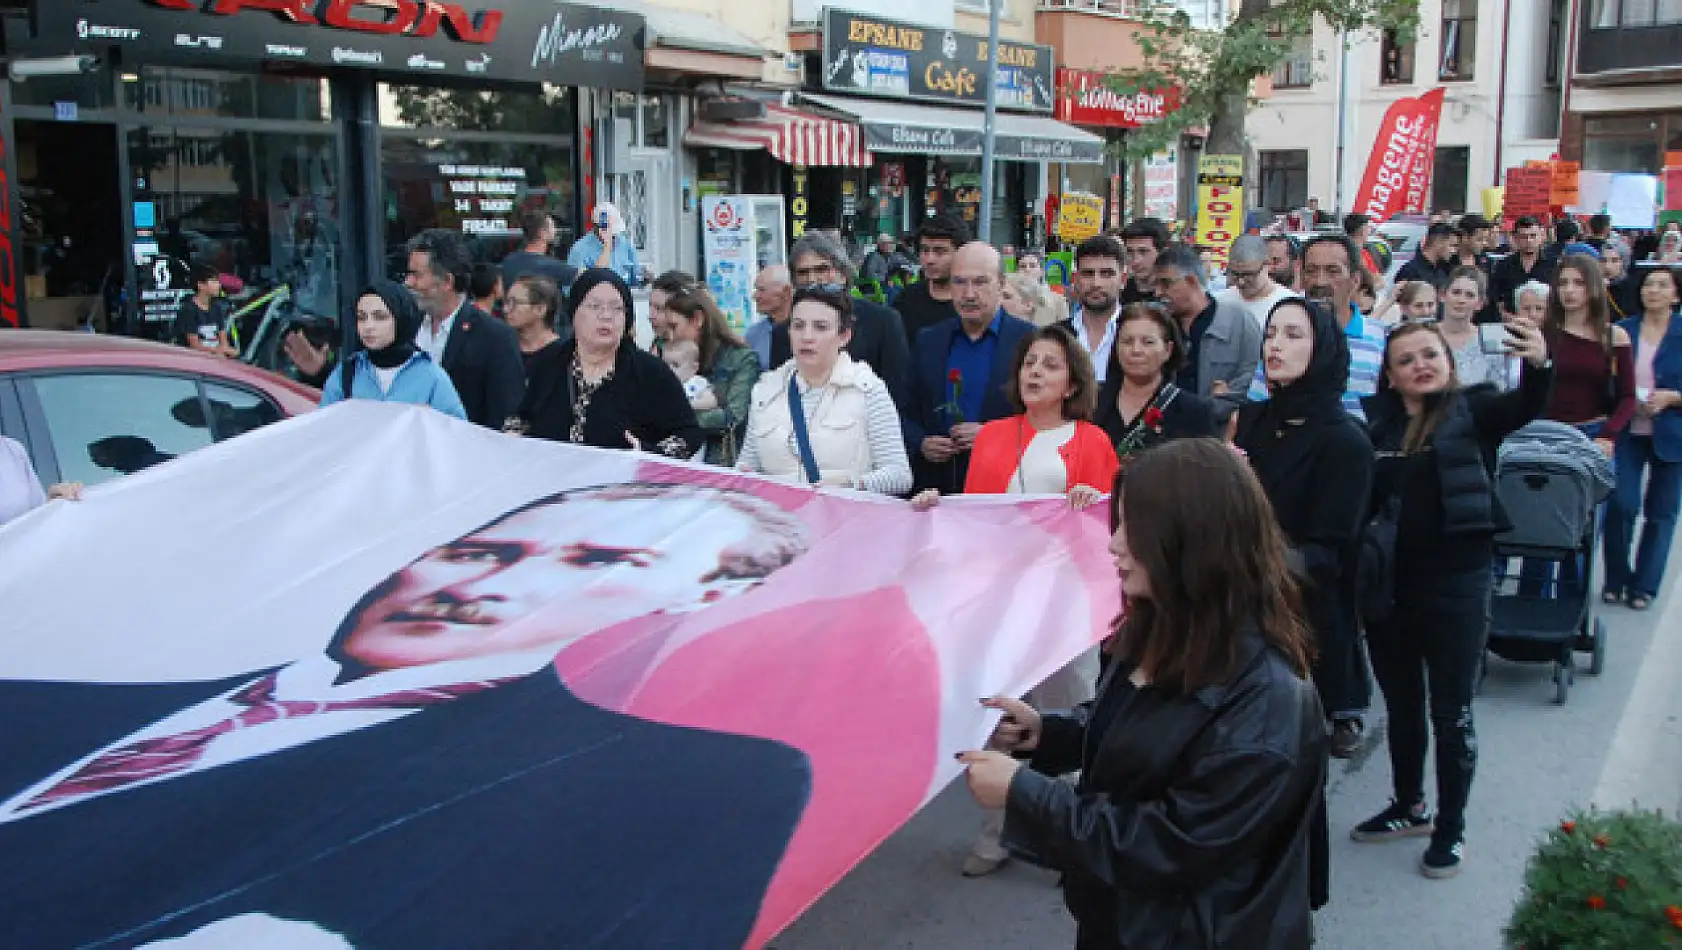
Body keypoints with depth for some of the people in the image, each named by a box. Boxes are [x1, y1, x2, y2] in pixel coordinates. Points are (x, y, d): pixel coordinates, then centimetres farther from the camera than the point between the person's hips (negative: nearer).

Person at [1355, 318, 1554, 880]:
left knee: (1451, 713, 7)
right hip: (1388, 584, 4)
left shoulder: (1473, 410, -4)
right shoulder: (1377, 423, 3)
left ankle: (1451, 828, 23)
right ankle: (1409, 807, 37)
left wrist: (1538, 365, -44)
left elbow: (1526, 406, -24)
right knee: (1401, 706, 19)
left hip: (1456, 584, -3)